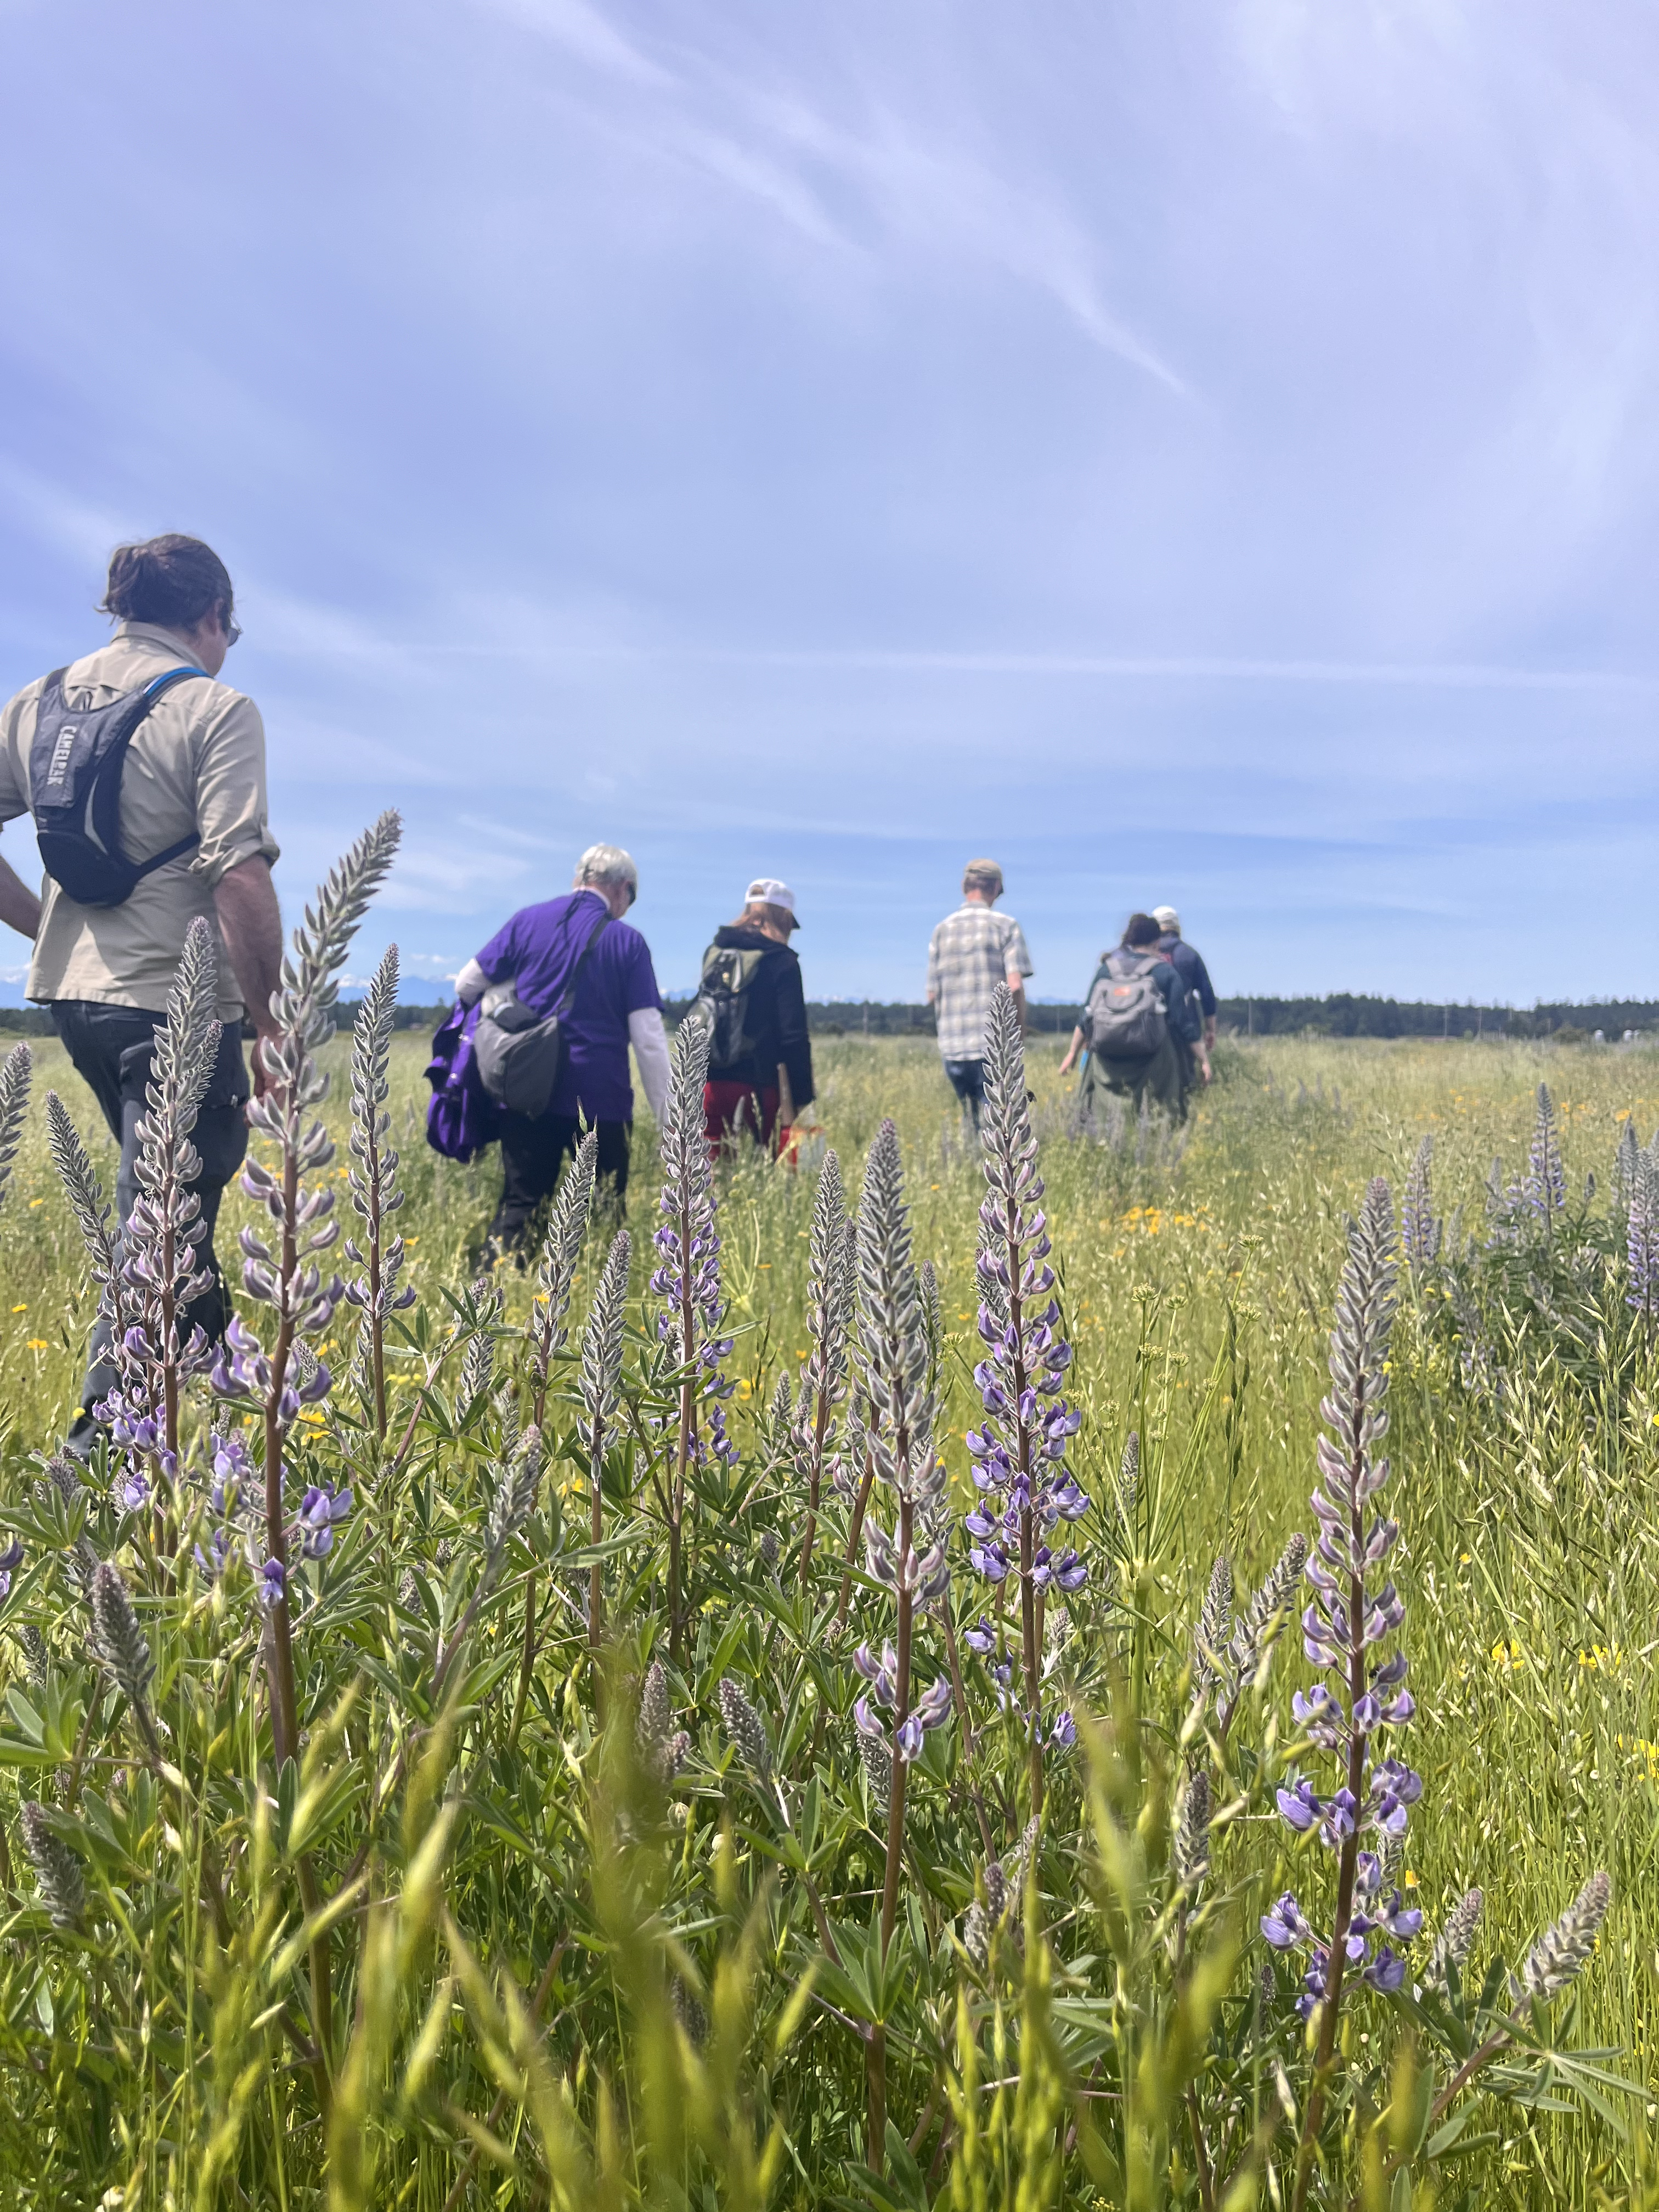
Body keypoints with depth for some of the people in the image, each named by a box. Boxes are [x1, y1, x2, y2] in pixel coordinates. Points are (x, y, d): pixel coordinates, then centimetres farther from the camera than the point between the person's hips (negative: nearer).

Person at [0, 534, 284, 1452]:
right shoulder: (214, 707, -10)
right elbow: (239, 878, -19)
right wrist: (275, 1030, -13)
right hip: (176, 1001, -7)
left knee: (175, 1184, 25)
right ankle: (102, 1438, 2)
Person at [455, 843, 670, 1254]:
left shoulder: (528, 920, 5)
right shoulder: (627, 940, -2)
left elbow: (466, 986, 7)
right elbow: (648, 1038, -8)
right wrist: (668, 1119, -4)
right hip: (601, 1098, -2)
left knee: (519, 1206, 7)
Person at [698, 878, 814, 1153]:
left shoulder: (713, 953, 11)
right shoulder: (781, 962, -6)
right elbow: (794, 1037, -10)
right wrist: (803, 1100, -7)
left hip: (709, 1086, 5)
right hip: (756, 1088, -5)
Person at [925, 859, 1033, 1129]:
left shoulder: (941, 930, 8)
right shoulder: (1005, 925, -2)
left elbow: (932, 997, 6)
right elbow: (1015, 986, -11)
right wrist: (1020, 1029, 1)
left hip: (952, 1046, 4)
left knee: (971, 1123, 14)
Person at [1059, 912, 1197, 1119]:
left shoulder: (1107, 968, 12)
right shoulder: (1166, 971, 6)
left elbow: (1086, 1015, 12)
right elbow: (1183, 1020, 3)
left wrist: (1073, 1053, 20)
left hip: (1105, 1054, 2)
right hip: (1150, 1055, -2)